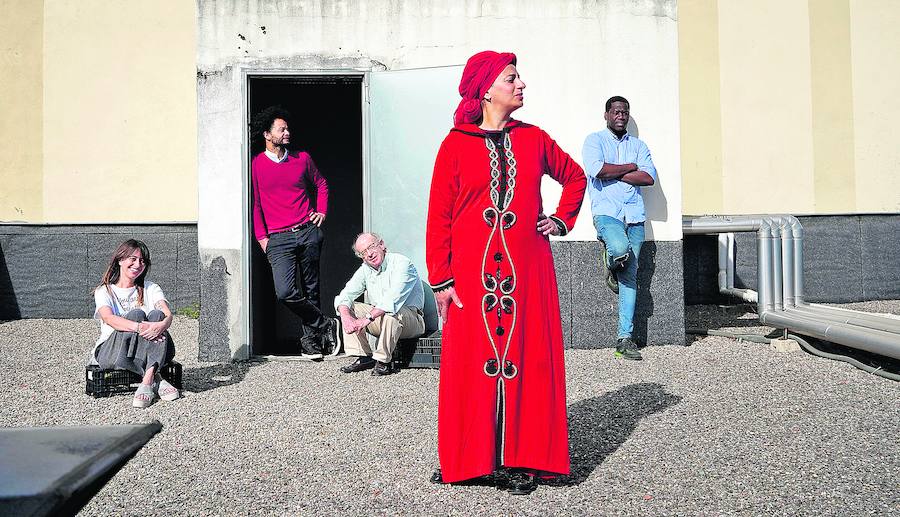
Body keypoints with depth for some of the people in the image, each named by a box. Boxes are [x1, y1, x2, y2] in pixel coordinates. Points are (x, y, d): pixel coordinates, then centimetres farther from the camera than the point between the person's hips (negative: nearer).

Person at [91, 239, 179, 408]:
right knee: (136, 314, -27)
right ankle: (156, 380, -33)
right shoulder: (104, 291, 6)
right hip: (111, 352, -2)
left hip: (148, 353, 2)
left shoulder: (151, 289, 14)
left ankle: (147, 381, -41)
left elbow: (168, 315, -6)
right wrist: (139, 327, -36)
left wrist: (162, 324, -33)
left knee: (156, 315, -26)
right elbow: (109, 318, -17)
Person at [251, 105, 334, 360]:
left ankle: (310, 340, 20)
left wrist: (322, 211, 11)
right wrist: (261, 236, 0)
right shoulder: (256, 165, 2)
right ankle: (323, 325, 3)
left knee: (310, 289, 7)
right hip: (279, 239, -2)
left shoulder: (302, 158, 10)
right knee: (285, 291, -18)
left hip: (308, 232, 3)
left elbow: (321, 184, 25)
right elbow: (255, 203, 7)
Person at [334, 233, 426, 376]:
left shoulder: (401, 263, -16)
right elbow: (345, 296, -4)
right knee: (348, 307, -7)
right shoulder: (365, 270, 6)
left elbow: (392, 300, -29)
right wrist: (345, 317, -25)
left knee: (391, 312, -37)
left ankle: (384, 361, -25)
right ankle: (364, 357, -10)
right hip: (378, 319, 7)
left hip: (411, 318, -6)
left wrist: (368, 318, -34)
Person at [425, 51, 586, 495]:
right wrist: (440, 279, -7)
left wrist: (562, 220, 12)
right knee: (470, 363, 1)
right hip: (472, 271, -2)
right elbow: (438, 216, -2)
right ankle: (469, 459, 16)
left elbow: (575, 177, 26)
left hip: (526, 271, 3)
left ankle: (523, 460, 13)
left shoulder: (534, 139, 10)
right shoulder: (455, 145, 1)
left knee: (527, 360, 3)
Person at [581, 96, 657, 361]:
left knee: (630, 278, -1)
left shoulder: (638, 145, 19)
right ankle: (610, 263, 5)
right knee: (620, 249, -34)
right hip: (606, 212, -4)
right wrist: (631, 167, 0)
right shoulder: (594, 140, 9)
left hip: (634, 216, 4)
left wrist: (613, 174, -5)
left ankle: (625, 338, 3)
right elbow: (597, 170, -11)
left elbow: (649, 177, 2)